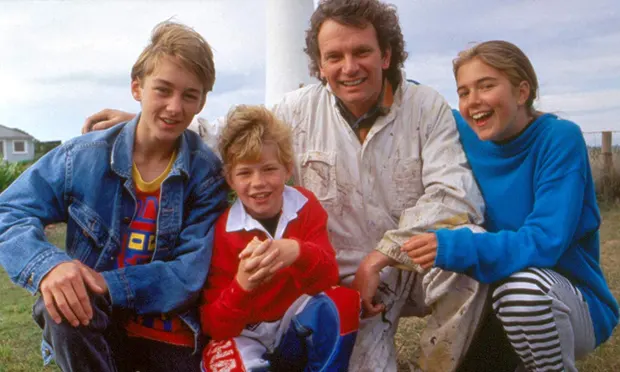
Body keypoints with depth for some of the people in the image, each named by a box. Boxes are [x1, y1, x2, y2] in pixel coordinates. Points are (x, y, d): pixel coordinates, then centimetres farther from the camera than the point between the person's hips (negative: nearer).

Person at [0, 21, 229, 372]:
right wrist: (49, 265, -30)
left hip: (171, 335, 0)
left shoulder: (208, 173, -9)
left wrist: (110, 285, -28)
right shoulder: (84, 156, -7)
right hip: (95, 325, 1)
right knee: (59, 305, -32)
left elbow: (191, 273, -14)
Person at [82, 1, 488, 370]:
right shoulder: (300, 110, -2)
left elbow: (454, 196, -17)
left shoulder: (428, 107, -8)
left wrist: (378, 258, -22)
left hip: (424, 264, 1)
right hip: (353, 278, 0)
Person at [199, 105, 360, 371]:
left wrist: (298, 252, -40)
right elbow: (214, 325, -15)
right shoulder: (222, 231, -14)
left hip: (300, 331, 2)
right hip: (246, 337, -2)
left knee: (344, 300, -26)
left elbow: (328, 278, -18)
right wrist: (241, 287, -38)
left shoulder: (306, 206, -7)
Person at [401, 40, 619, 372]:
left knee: (522, 283, -35)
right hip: (492, 289, 5)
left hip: (572, 304, -5)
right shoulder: (465, 137, -4)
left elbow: (544, 242, -29)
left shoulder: (560, 139, -17)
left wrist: (453, 248, -41)